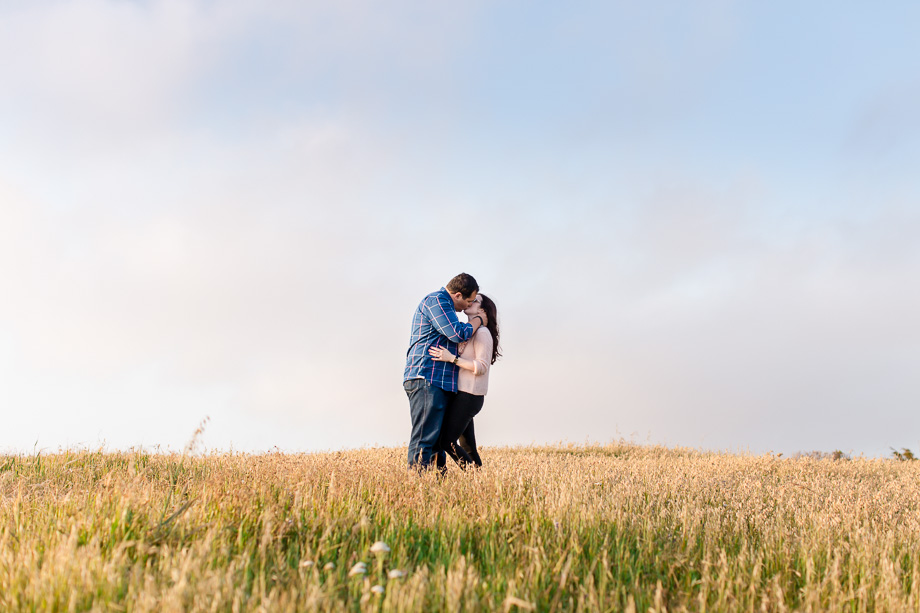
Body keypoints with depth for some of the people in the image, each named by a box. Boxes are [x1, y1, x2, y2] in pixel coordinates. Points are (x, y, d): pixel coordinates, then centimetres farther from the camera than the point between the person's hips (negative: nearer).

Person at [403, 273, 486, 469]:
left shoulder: (443, 303, 26)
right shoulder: (436, 301, -8)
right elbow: (459, 334, -16)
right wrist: (478, 320, 0)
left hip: (438, 382, 11)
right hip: (427, 379, -11)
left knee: (438, 438, 6)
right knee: (424, 437, -15)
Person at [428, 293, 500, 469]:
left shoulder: (482, 332, -8)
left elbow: (481, 367, -17)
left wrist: (452, 358, -24)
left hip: (468, 397, -9)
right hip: (463, 395, 9)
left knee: (446, 442, -11)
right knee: (467, 447, 7)